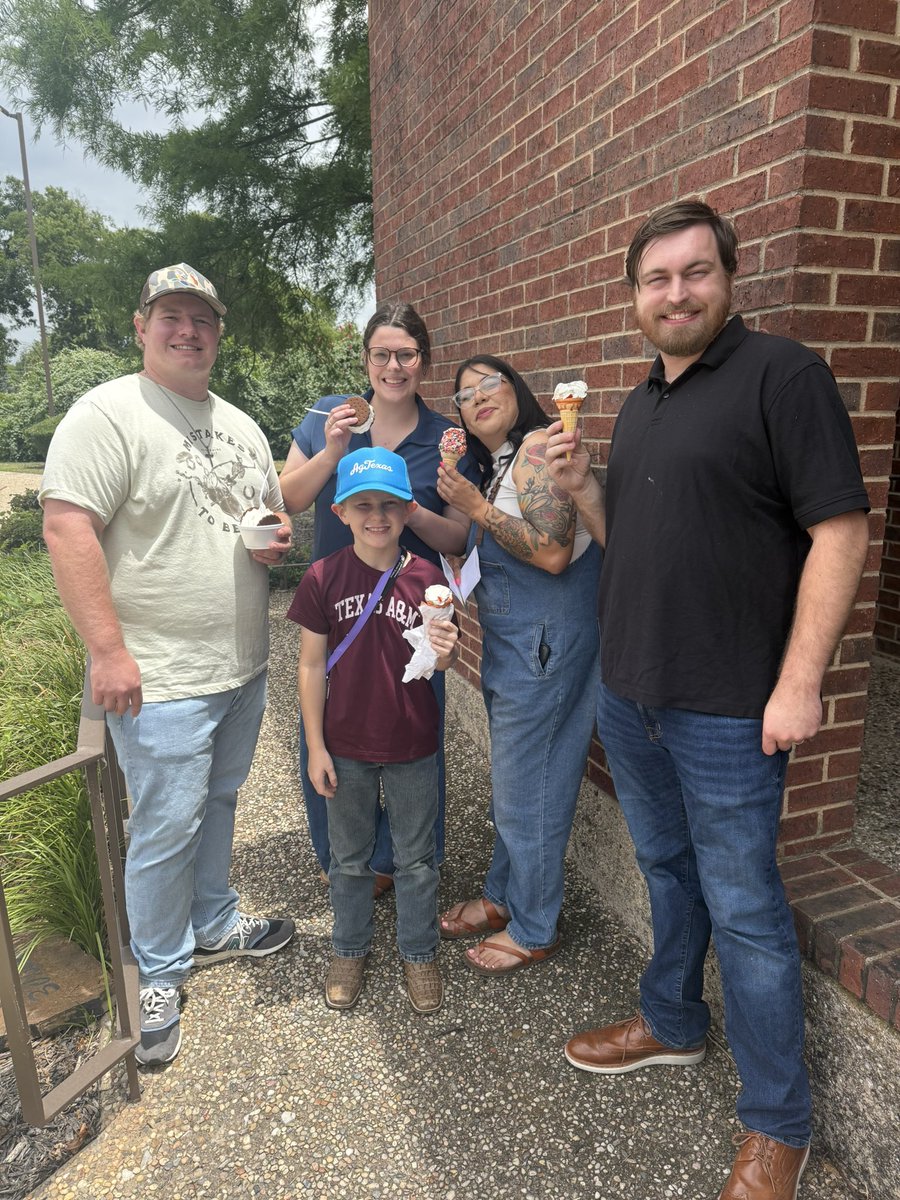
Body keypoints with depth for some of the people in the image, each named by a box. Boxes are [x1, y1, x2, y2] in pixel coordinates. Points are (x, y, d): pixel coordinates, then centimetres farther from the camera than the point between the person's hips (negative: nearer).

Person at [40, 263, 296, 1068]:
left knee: (219, 803, 20)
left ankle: (213, 926, 41)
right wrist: (110, 651, -22)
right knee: (167, 828, 3)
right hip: (162, 680, -7)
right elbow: (67, 529, -18)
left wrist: (278, 538, -1)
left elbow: (272, 511, 24)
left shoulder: (240, 426, 14)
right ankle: (161, 977, 26)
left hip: (244, 667, 7)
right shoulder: (108, 414, -11)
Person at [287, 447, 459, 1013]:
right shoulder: (324, 578, -9)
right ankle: (350, 948, 42)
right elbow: (313, 665, -5)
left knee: (416, 857, 16)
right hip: (346, 746, 0)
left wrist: (444, 654, -23)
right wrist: (316, 747, -4)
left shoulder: (426, 578, -8)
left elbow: (436, 662, 1)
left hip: (413, 746, 0)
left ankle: (419, 952, 38)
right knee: (349, 857, 19)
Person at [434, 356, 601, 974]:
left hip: (544, 643, -10)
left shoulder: (537, 446, -14)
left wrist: (476, 507, -19)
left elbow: (553, 553, -24)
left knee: (526, 789, 3)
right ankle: (503, 898, 38)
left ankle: (535, 930, 22)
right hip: (510, 642, 10)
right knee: (512, 782, 20)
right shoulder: (498, 462, 15)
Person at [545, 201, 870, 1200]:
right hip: (627, 695, 7)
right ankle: (672, 1023, 45)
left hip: (728, 710, -7)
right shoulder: (638, 405, 14)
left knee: (743, 912, 5)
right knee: (666, 871, 22)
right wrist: (579, 487, -1)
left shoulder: (781, 375, -9)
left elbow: (839, 530, -15)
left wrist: (800, 681, -19)